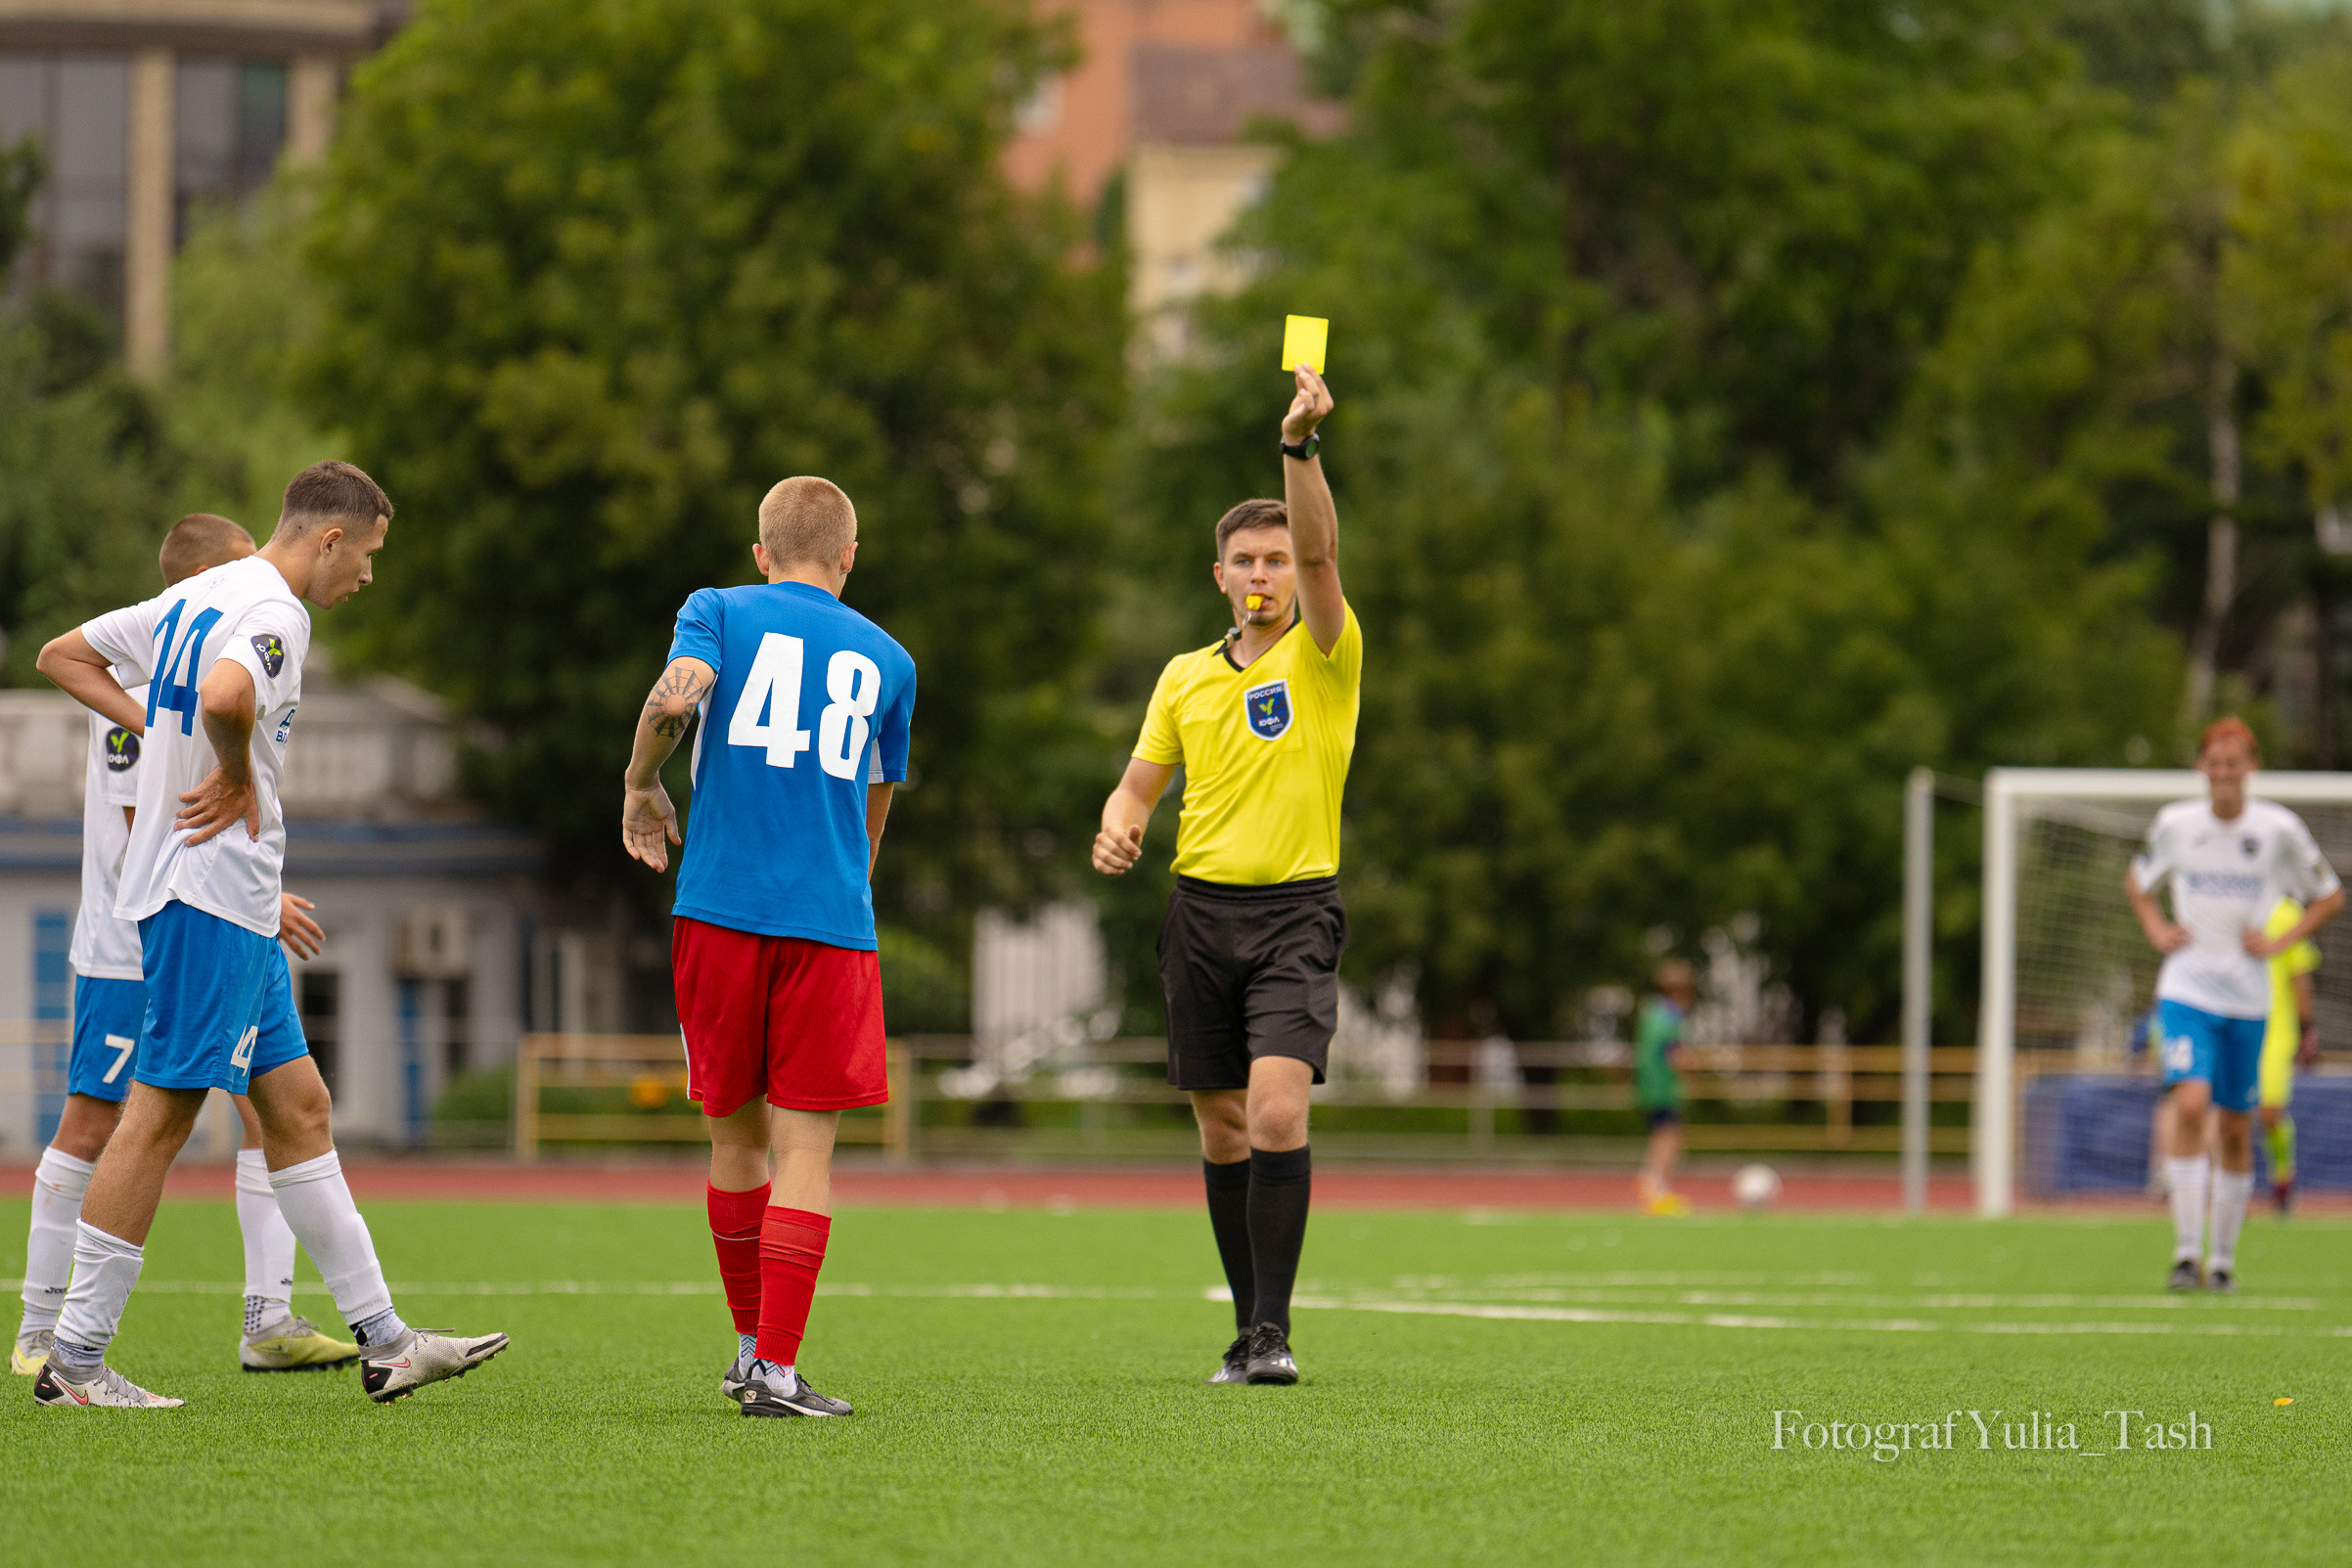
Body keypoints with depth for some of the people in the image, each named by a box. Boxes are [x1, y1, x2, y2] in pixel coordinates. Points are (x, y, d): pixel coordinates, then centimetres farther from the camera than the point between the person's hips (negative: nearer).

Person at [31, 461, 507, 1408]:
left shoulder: (194, 599, 15)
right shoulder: (273, 614, -15)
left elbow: (62, 657, 22)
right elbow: (224, 697, -38)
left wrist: (156, 732, 13)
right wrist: (237, 772, -18)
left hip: (233, 905, 11)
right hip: (211, 895, -11)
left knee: (298, 1107, 11)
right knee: (161, 1113, -7)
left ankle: (380, 1339, 13)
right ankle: (74, 1359, -4)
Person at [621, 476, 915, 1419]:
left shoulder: (719, 612, 7)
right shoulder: (885, 658, 14)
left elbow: (677, 695, -14)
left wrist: (641, 785, 3)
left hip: (720, 911, 0)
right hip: (830, 920, 0)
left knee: (735, 1131, 13)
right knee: (805, 1145, -2)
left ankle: (753, 1349, 25)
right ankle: (777, 1371, -10)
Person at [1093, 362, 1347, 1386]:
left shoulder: (1323, 656, -2)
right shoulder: (1186, 676, 12)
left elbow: (1319, 552, -19)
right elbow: (1142, 780, 17)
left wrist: (1301, 444, -32)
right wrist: (1118, 830, -6)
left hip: (1295, 909, -5)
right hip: (1202, 908, 5)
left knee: (1277, 1109, -19)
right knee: (1222, 1127, 7)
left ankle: (1271, 1329, -17)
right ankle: (1249, 1326, 17)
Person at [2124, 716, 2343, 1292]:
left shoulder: (2279, 829, -3)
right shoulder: (2175, 824, -1)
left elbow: (2329, 897, 9)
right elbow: (2137, 881, 19)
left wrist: (2278, 943, -3)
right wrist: (2157, 931, 3)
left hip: (2248, 997, 1)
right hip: (2186, 990, -1)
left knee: (2235, 1130, 6)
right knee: (2190, 1104, -20)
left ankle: (2223, 1258, 19)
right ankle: (2186, 1252, -18)